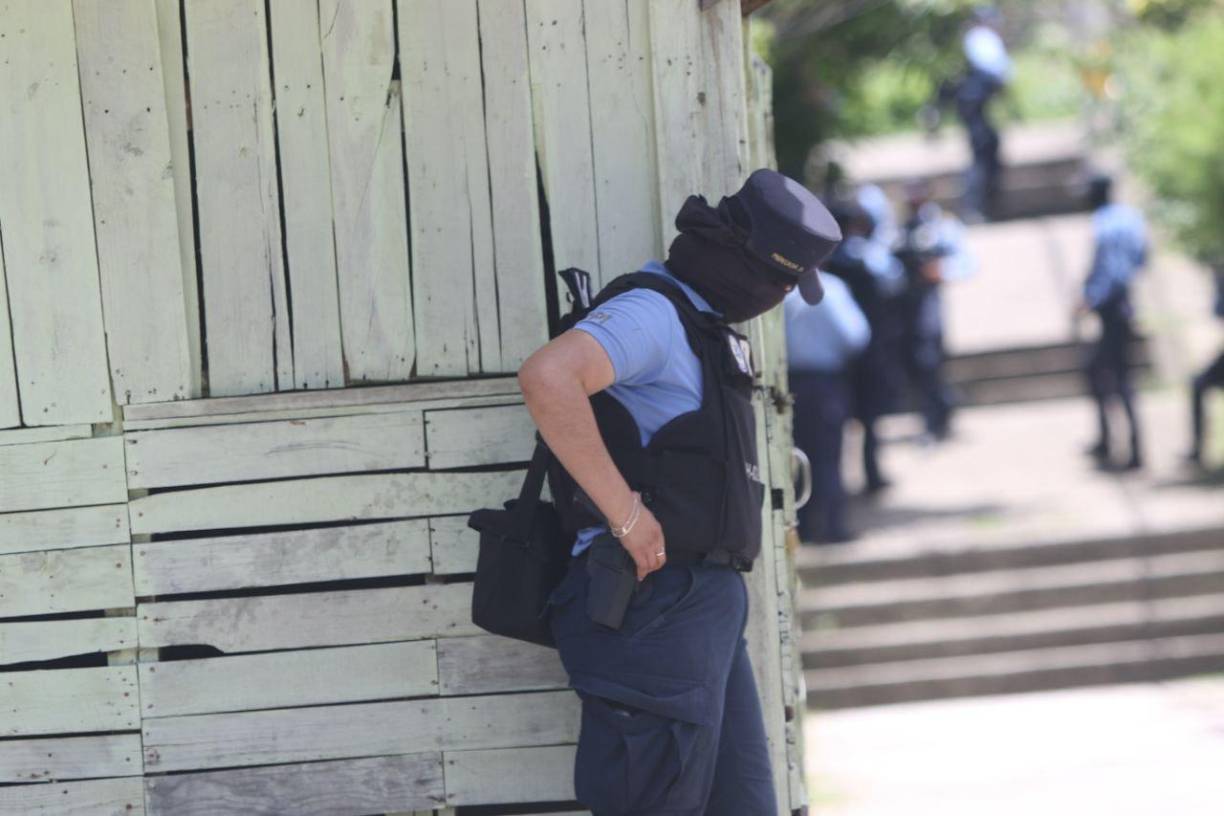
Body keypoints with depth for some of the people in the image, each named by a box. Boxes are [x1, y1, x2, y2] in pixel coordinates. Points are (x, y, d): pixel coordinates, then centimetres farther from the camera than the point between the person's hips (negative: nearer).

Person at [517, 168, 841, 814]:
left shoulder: (704, 327, 20)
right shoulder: (652, 314, -12)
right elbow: (548, 377, -31)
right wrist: (626, 514, -26)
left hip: (707, 605, 10)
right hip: (655, 601, -10)